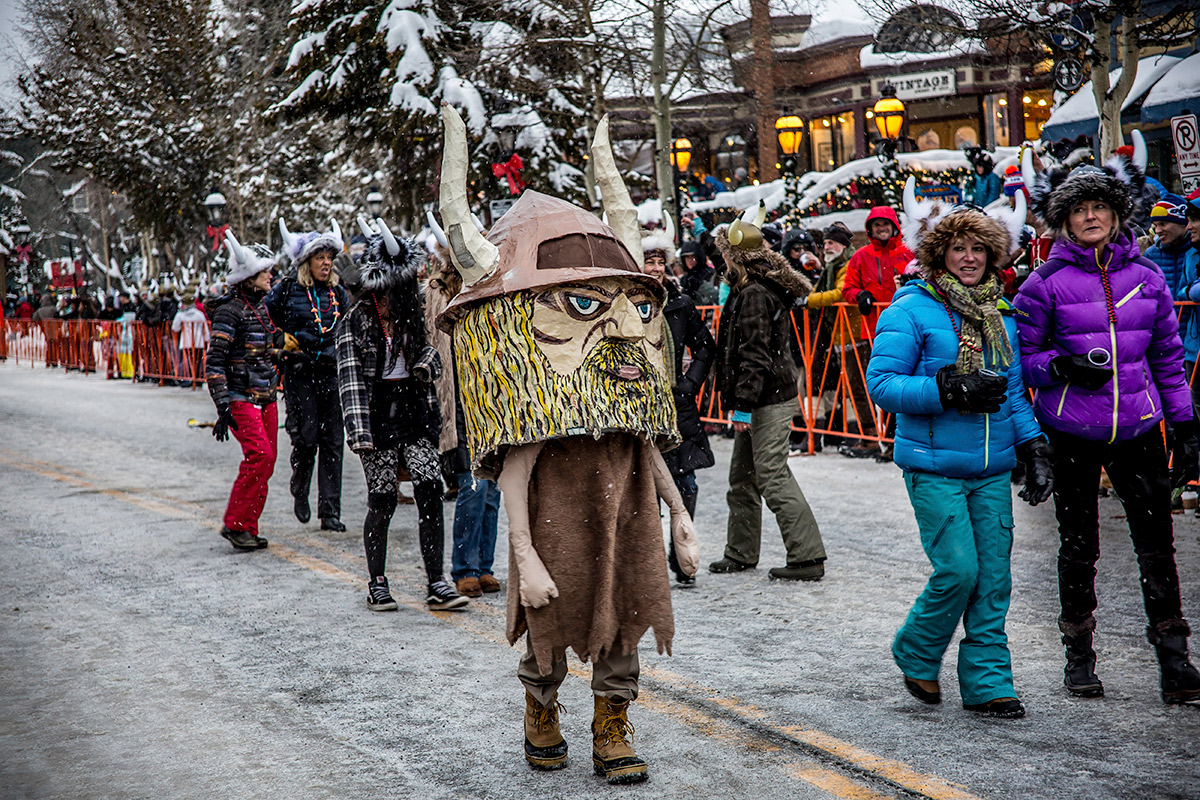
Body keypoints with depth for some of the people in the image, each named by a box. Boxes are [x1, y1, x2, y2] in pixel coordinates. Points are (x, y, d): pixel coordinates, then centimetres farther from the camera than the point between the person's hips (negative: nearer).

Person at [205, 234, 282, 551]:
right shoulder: (230, 310, -12)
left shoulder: (263, 305, 14)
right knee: (260, 455, -19)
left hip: (266, 398, 8)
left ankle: (248, 527, 12)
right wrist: (222, 406, -21)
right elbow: (213, 362, -15)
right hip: (240, 397, -8)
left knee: (266, 461, 5)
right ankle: (236, 524, -10)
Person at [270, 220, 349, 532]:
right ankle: (299, 492, 23)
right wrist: (282, 339, -2)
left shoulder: (337, 293, 11)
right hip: (300, 374, -4)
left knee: (332, 441, 0)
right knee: (306, 438, -7)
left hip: (331, 374, 4)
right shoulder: (287, 289, -2)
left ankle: (330, 512, 3)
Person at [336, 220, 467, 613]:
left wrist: (429, 364, -1)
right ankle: (377, 584, 13)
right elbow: (350, 377, -8)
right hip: (378, 413, -3)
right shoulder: (355, 320, -3)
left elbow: (433, 349, 24)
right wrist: (358, 428, -17)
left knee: (430, 493, -6)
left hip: (415, 410, 3)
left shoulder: (416, 313, 10)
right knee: (382, 500, 0)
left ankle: (436, 584, -4)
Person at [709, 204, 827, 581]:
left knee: (773, 478, -10)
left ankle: (808, 557, -10)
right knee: (742, 477, 16)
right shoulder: (750, 290, 16)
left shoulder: (755, 294, -16)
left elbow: (755, 355, -21)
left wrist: (743, 405, -21)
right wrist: (741, 402, 21)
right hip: (763, 399, 11)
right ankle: (741, 553, 26)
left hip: (769, 401, -11)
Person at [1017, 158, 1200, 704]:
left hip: (1137, 427, 2)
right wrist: (1063, 367, -18)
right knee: (1077, 545, 8)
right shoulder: (1046, 282, -3)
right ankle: (1078, 655, 22)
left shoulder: (1146, 277, 6)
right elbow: (1022, 357, 2)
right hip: (1071, 431, -2)